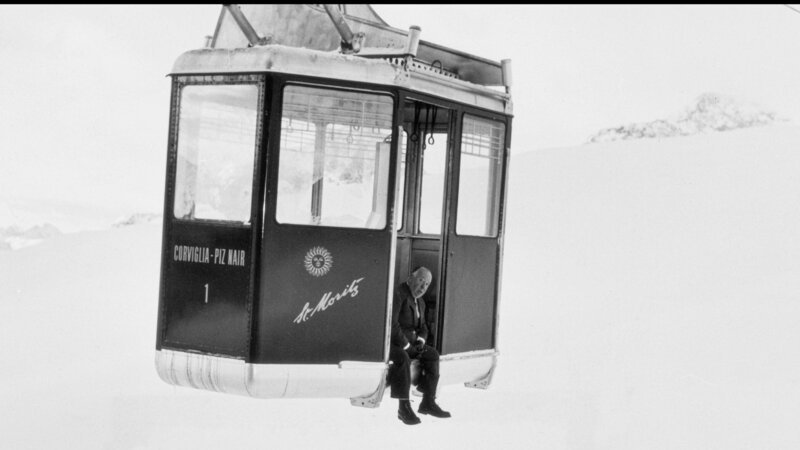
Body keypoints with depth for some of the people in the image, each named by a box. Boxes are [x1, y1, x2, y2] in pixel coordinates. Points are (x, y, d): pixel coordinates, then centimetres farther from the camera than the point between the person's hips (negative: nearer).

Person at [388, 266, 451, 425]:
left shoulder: (420, 302, 19)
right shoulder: (398, 294, -11)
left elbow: (423, 327, 27)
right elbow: (392, 324, -20)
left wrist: (421, 339, 4)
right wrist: (404, 344, -18)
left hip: (411, 342, 9)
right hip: (393, 343, -9)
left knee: (432, 354, -9)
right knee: (403, 358, -35)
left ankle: (428, 402, -5)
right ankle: (404, 407, -33)